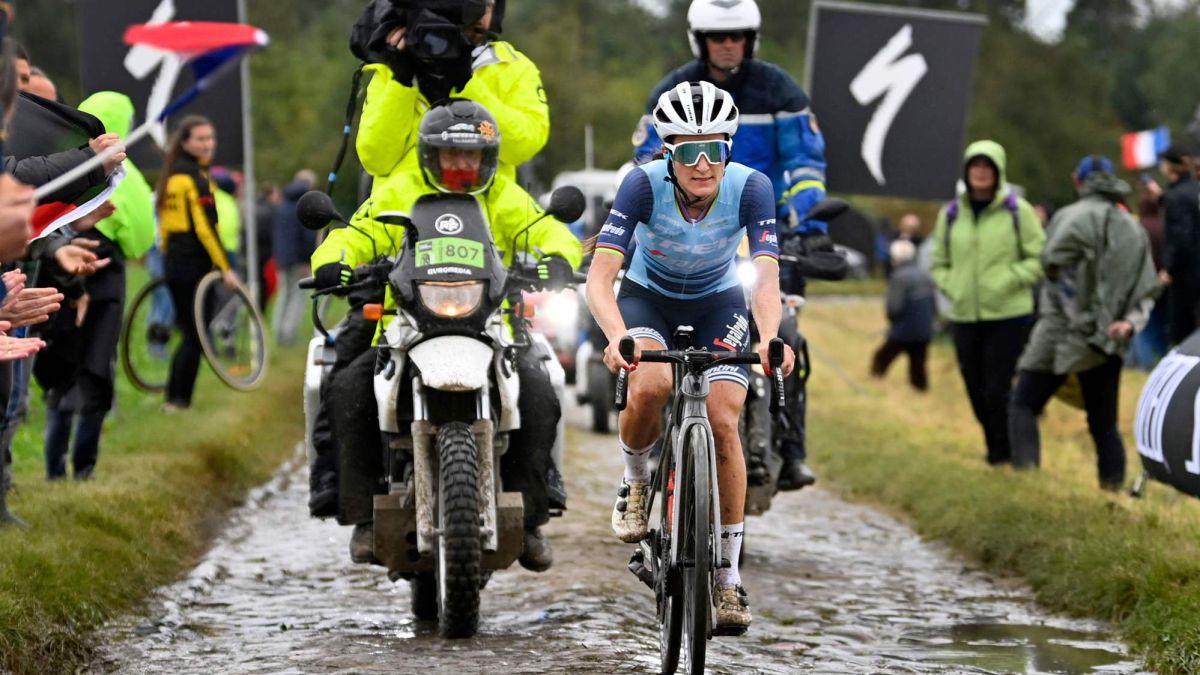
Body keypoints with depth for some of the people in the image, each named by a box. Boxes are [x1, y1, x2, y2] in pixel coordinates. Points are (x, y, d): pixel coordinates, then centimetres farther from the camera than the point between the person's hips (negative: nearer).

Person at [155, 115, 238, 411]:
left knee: (188, 333, 15)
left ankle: (173, 398, 16)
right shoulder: (196, 177, -13)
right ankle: (180, 399, -2)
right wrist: (225, 267, -16)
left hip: (172, 262, 9)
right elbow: (204, 227, -18)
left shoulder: (171, 174, 13)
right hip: (194, 265, -9)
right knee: (195, 336, -3)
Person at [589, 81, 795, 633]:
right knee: (649, 388, -31)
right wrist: (618, 336, -56)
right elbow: (600, 276, -36)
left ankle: (728, 578, -5)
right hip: (647, 297, -1)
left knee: (722, 422, -16)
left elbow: (767, 276, -36)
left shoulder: (750, 188, -27)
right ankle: (635, 482, 2)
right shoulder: (644, 184, -30)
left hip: (717, 303, 1)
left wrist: (769, 338, -57)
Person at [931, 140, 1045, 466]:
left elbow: (1040, 259, 0)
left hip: (1008, 315, -4)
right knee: (977, 392, 9)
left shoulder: (1017, 211, -2)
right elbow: (940, 264, 19)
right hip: (965, 316, 4)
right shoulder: (950, 215, 9)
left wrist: (1008, 280, -13)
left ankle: (1004, 452, 7)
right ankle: (995, 448, 26)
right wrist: (952, 287, 1)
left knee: (997, 390, -9)